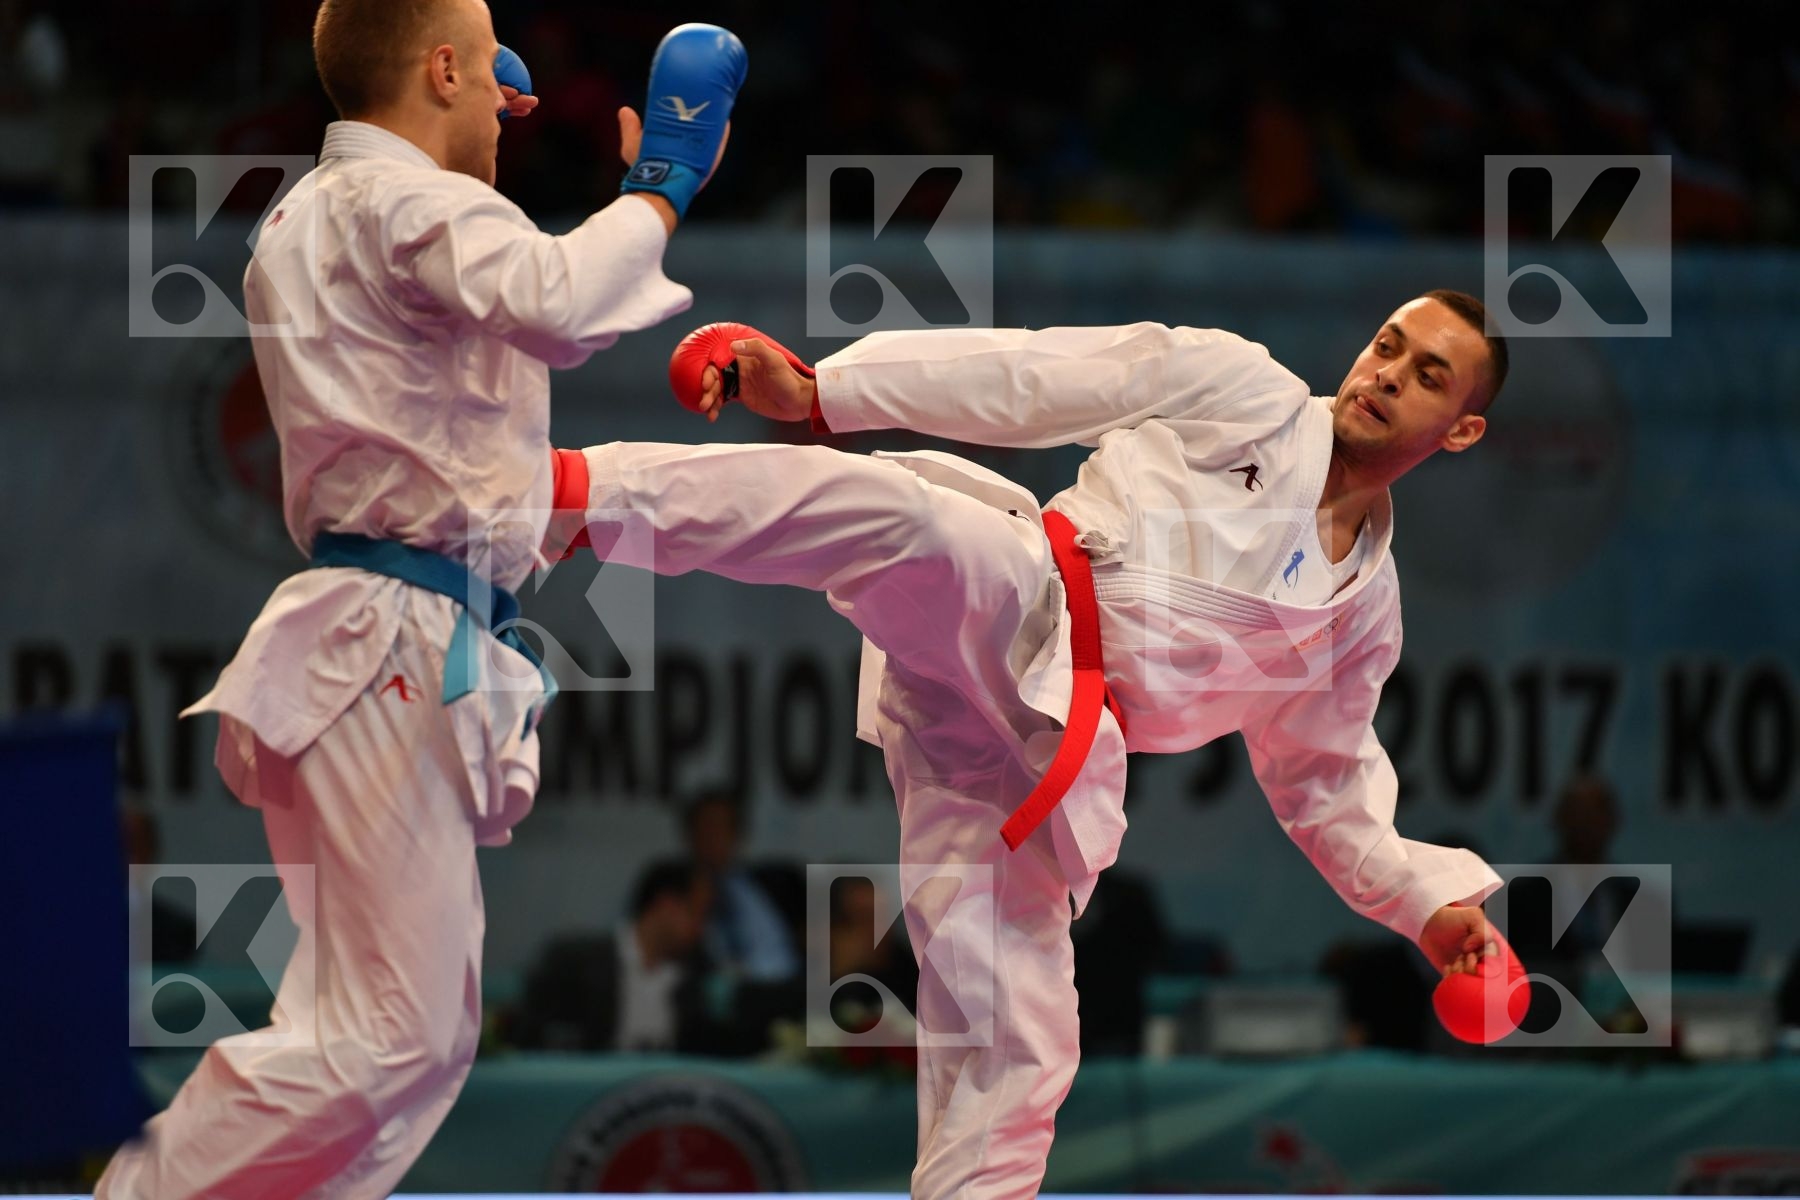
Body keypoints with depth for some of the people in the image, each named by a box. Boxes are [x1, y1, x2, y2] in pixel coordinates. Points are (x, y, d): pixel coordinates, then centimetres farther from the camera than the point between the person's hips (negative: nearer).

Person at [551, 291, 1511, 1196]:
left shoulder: (1367, 612, 23)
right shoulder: (1244, 391, 10)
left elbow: (1324, 786, 34)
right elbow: (1030, 377, 3)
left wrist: (1430, 902, 19)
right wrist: (816, 392, -6)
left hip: (1031, 748, 5)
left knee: (1012, 1061, -4)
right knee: (896, 516, -38)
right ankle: (572, 489, -55)